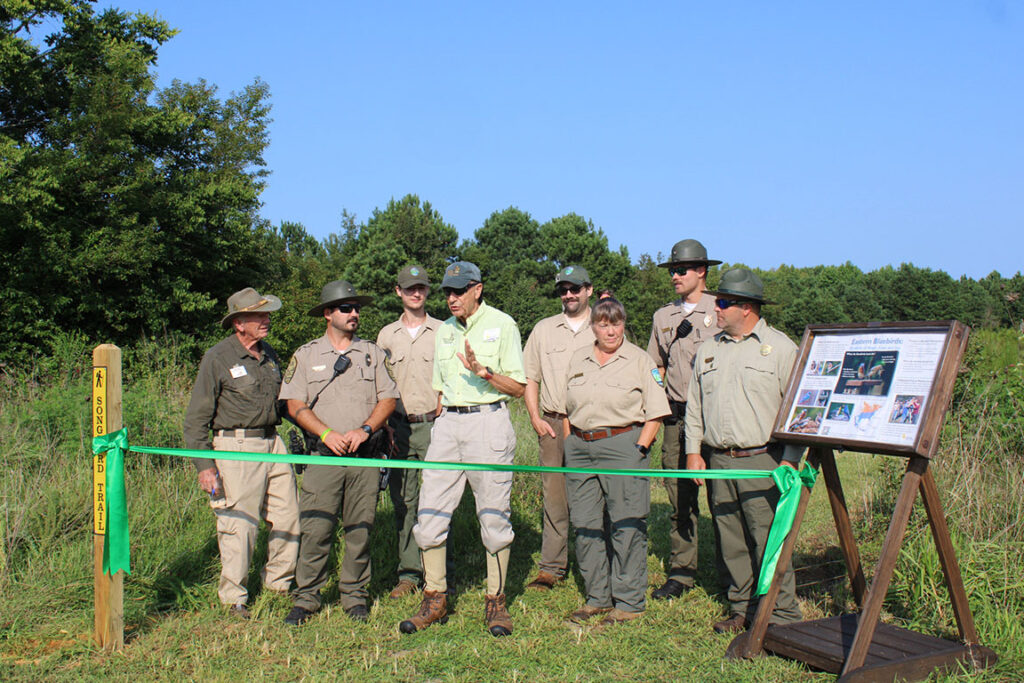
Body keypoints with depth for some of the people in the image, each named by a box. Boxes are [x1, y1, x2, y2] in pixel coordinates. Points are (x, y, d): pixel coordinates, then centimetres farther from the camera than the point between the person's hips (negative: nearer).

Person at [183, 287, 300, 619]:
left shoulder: (268, 354, 12)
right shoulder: (218, 358, -7)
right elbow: (196, 416, -6)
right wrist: (203, 464, -11)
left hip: (273, 442, 6)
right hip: (236, 447, -6)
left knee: (289, 517, 8)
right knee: (240, 523, -3)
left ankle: (278, 580, 26)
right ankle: (233, 596, 12)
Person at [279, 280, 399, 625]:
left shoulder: (373, 353, 12)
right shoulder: (305, 355, 8)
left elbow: (388, 398, 7)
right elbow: (295, 404, 2)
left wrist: (365, 429, -10)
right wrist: (327, 433, -12)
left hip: (365, 455, 1)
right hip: (323, 454, -1)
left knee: (360, 529, 4)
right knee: (315, 529, -4)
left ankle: (354, 594, 16)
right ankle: (306, 598, 7)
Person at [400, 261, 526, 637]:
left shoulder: (502, 325, 0)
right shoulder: (444, 331, 17)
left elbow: (518, 387, -4)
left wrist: (482, 371, -19)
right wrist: (441, 428, 16)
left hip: (489, 421, -5)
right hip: (448, 423, 5)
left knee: (494, 517, -1)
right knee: (430, 513, 0)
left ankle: (495, 601, 11)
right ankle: (435, 599, 12)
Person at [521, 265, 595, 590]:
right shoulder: (543, 329, 13)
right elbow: (529, 377, 14)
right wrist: (536, 419, 4)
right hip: (554, 425, 2)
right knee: (555, 496, 1)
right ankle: (551, 567, 6)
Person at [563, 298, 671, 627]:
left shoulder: (640, 360, 1)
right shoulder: (578, 359, 14)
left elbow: (655, 414, -2)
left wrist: (640, 448, -11)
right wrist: (571, 445, 10)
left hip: (623, 443, -5)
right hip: (580, 447, 5)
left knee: (626, 526, -3)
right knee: (585, 525, 6)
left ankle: (628, 602, 6)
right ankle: (597, 597, 18)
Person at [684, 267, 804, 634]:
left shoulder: (780, 347, 0)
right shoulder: (708, 350, 15)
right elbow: (694, 406, 19)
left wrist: (791, 459, -9)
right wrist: (693, 450, 11)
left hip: (763, 461, -5)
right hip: (719, 462, 5)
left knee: (769, 541, -7)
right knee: (731, 542, 8)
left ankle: (781, 614, 2)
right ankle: (742, 609, 19)